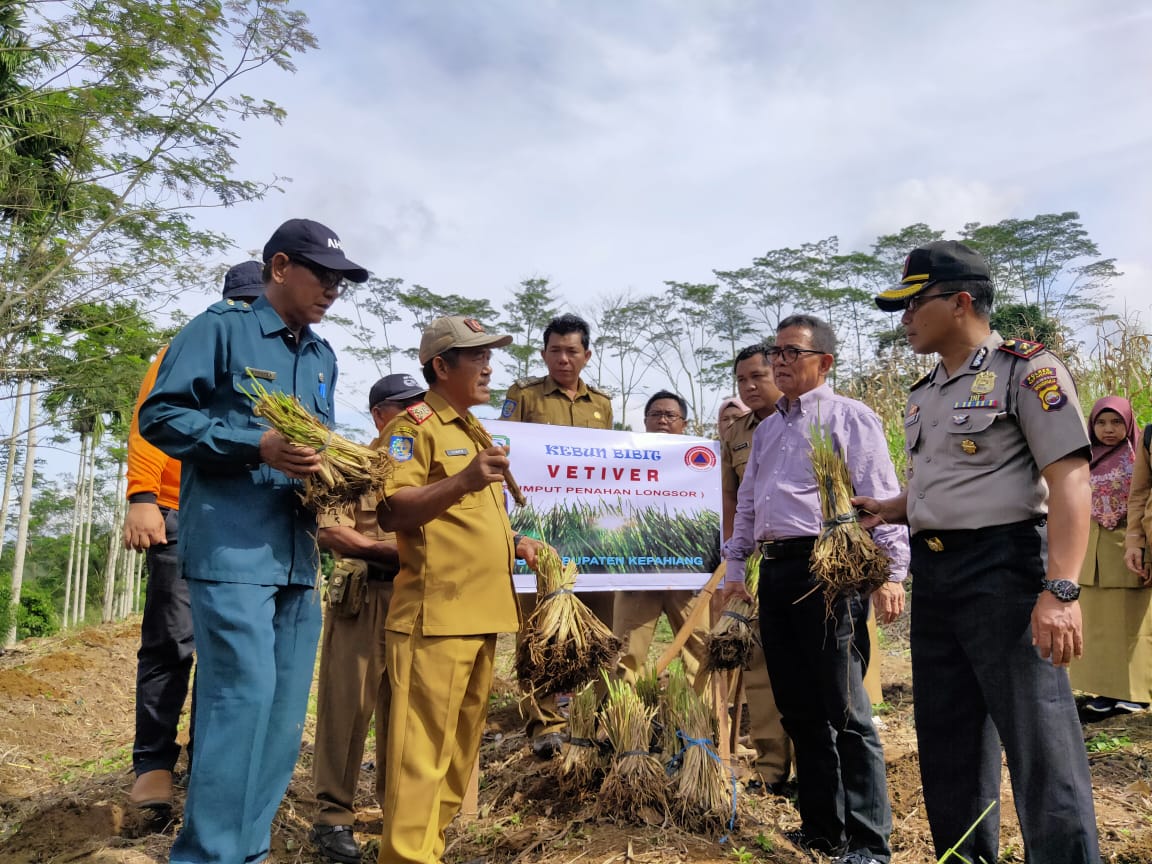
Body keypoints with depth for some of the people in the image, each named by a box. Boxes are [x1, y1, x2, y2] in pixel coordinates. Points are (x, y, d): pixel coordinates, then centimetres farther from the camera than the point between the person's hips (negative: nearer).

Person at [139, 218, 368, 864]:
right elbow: (160, 415, -8)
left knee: (284, 707, 9)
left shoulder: (322, 357, 18)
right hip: (231, 544, -7)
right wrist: (258, 447, -19)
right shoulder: (222, 327, -3)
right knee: (244, 693, -12)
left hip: (298, 552, 8)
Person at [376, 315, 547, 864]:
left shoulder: (475, 433, 22)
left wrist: (513, 541, 14)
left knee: (460, 744, 16)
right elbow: (390, 513, -19)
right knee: (423, 745, -6)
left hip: (480, 613, 9)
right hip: (436, 614, -9)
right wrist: (463, 480, -29)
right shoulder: (414, 426, -6)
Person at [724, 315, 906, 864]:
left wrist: (891, 572, -16)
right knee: (798, 709, 12)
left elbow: (880, 496, -8)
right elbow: (747, 504, 26)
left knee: (844, 712, -5)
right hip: (775, 571, 7)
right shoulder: (766, 430, 21)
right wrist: (734, 565, 21)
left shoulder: (848, 416, 0)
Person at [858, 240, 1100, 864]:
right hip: (932, 574, 8)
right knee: (944, 737, 15)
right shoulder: (925, 394, 16)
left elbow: (1069, 480, -16)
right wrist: (889, 509, 7)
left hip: (1002, 567, -8)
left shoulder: (1026, 369, -7)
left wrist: (1060, 591, -24)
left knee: (1039, 741, -5)